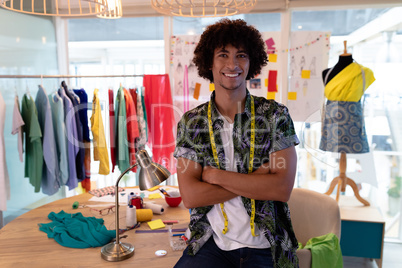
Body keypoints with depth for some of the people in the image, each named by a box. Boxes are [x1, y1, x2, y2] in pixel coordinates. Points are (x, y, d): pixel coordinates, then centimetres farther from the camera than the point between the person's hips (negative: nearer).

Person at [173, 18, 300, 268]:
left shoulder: (275, 115, -2)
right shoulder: (191, 122, 1)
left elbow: (282, 188, -11)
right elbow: (190, 196, -8)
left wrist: (215, 175, -12)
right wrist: (257, 182, -13)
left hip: (265, 248, 0)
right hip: (211, 245, 0)